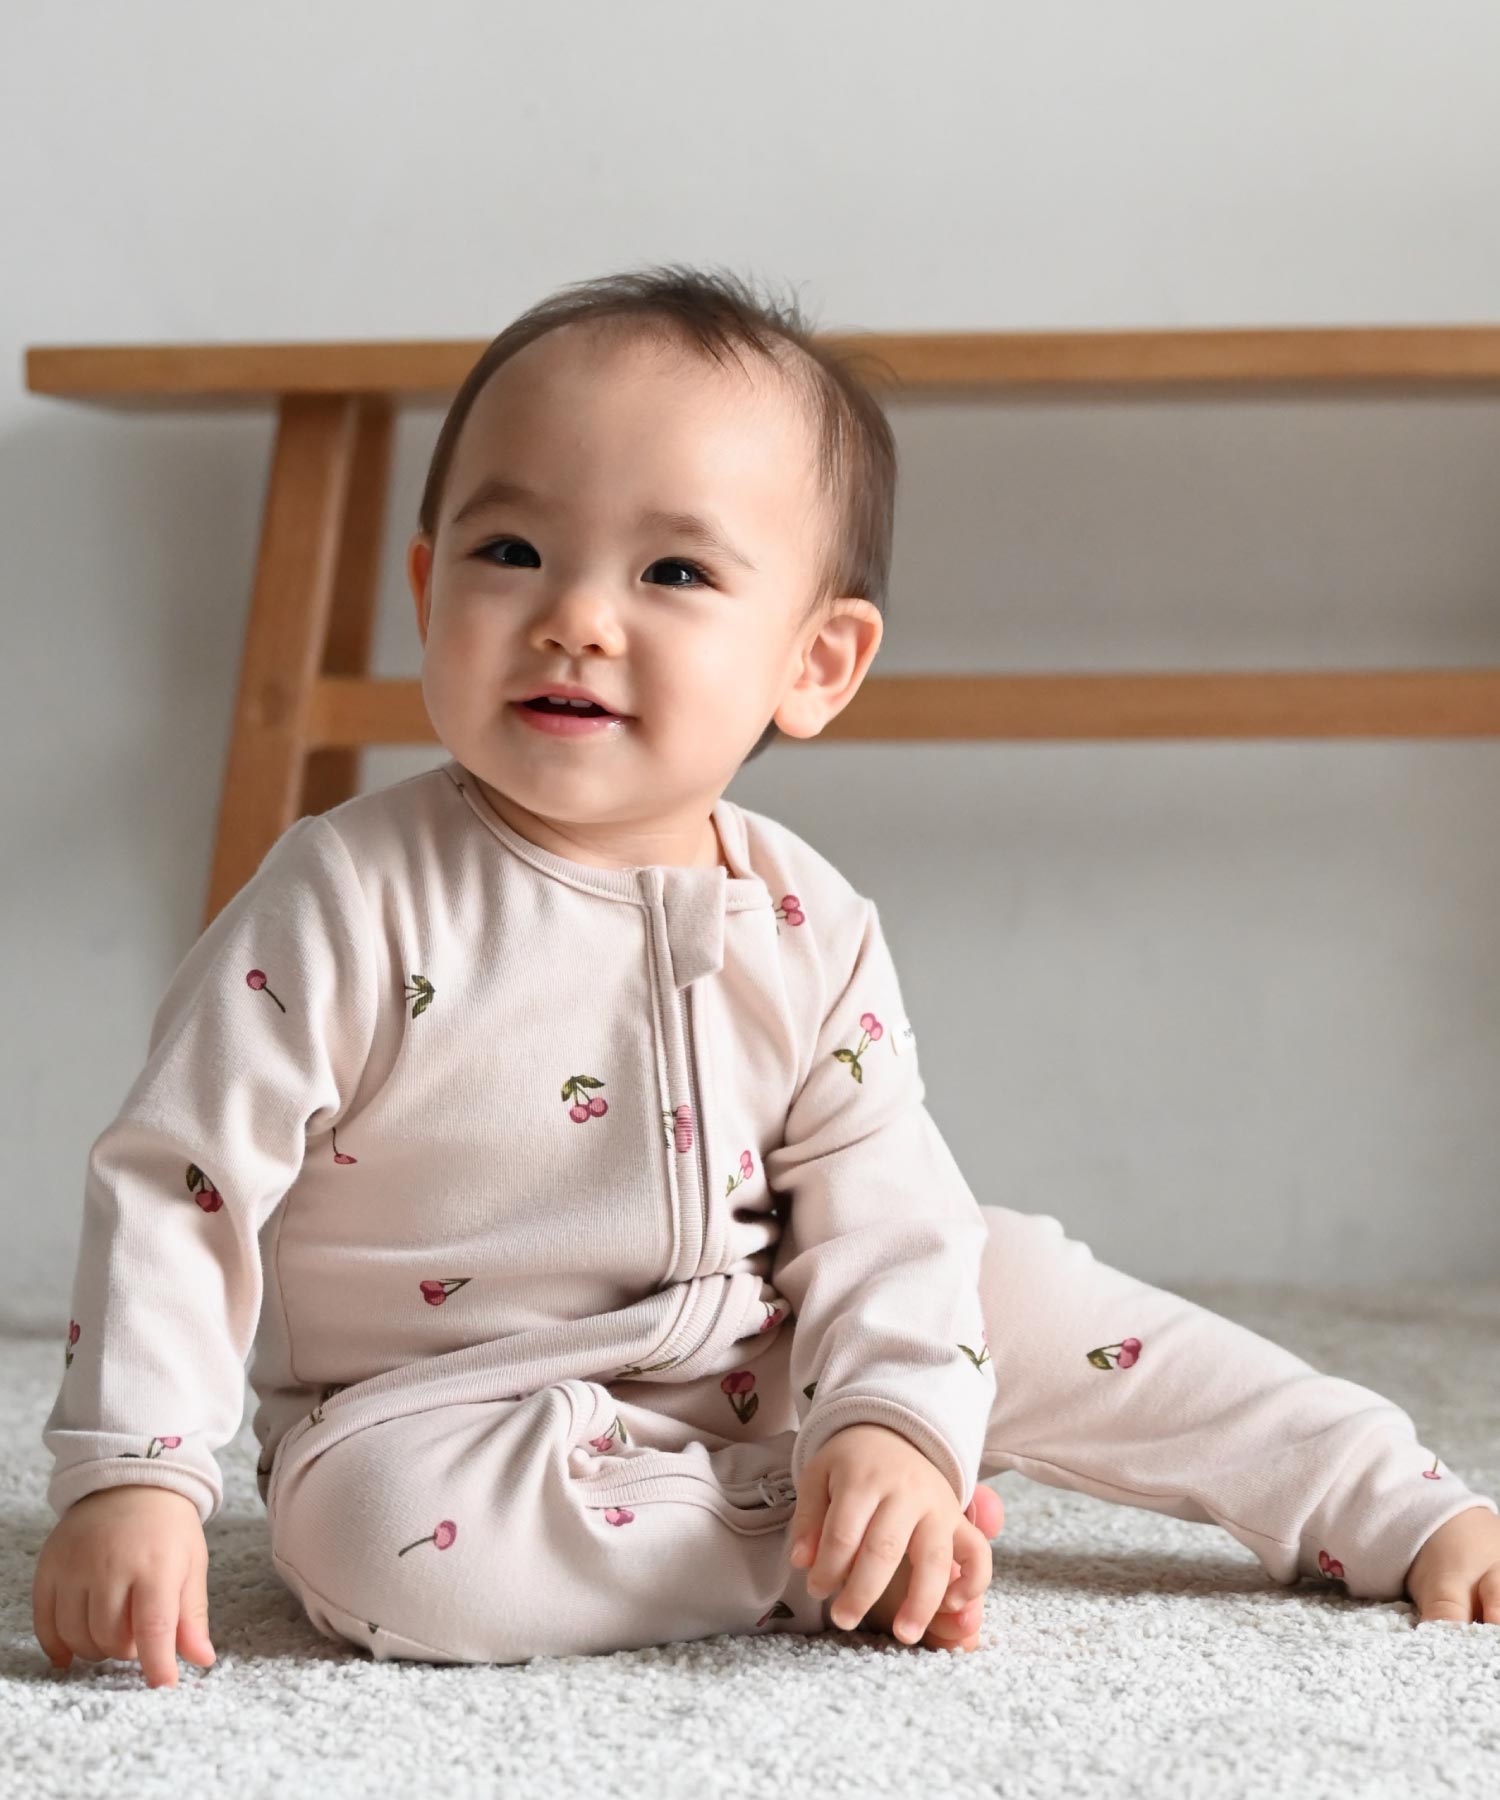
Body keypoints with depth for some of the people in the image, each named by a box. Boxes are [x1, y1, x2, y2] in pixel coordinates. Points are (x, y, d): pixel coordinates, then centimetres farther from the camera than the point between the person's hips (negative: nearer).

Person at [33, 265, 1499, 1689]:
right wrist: (130, 1480, -25)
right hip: (444, 1411, -4)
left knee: (1013, 1284, -7)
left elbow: (883, 1208, -6)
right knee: (388, 1531, -35)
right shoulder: (350, 900, -17)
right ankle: (820, 1554, -20)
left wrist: (894, 1422, -25)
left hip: (757, 1385, 4)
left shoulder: (812, 932, -5)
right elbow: (179, 1188, -16)